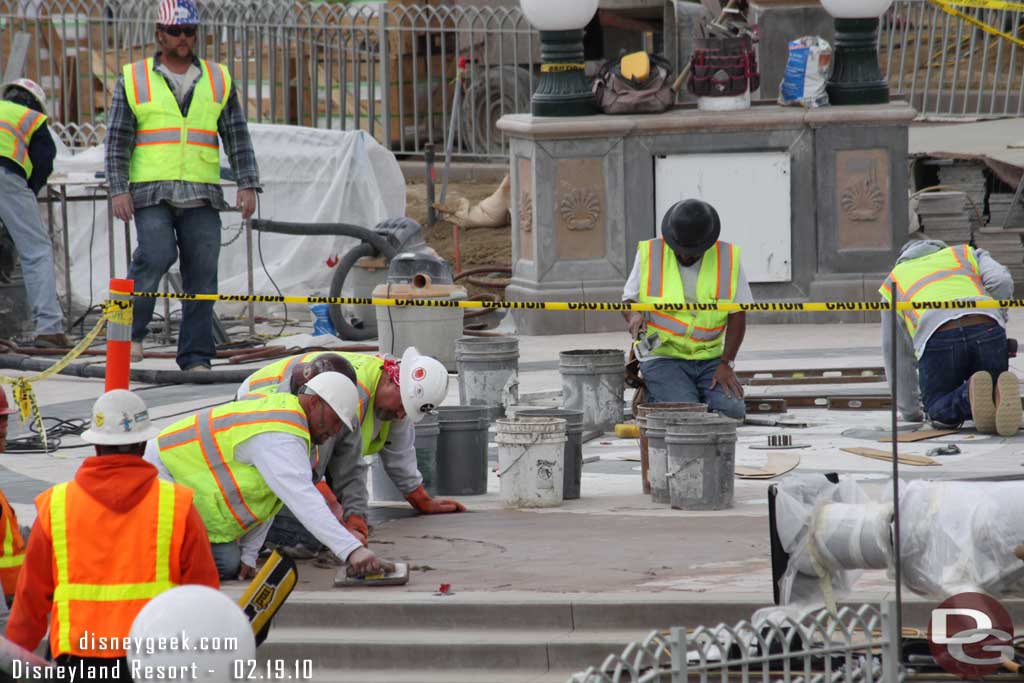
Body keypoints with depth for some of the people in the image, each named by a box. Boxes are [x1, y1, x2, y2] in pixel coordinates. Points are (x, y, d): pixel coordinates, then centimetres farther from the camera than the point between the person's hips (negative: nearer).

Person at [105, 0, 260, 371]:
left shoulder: (218, 80, 14)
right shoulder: (134, 80, 8)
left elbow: (237, 136, 14)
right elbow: (117, 140, 6)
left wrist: (247, 184, 3)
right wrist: (118, 189, -5)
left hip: (202, 197, 3)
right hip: (152, 192, -3)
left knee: (202, 277, -1)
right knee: (156, 256, -22)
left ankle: (196, 357, 4)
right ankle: (131, 330, -2)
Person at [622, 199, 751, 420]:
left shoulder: (728, 259, -2)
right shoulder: (650, 255, -4)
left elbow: (737, 316, 0)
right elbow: (628, 300, 7)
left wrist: (726, 364, -10)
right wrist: (634, 316, -18)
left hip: (710, 358, 2)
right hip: (663, 358, -2)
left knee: (732, 410, -22)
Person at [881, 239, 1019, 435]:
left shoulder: (893, 280, 36)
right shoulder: (967, 254, 37)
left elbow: (896, 354, 37)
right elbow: (1001, 281, 13)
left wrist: (910, 412, 45)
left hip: (938, 336, -1)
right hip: (986, 329, 1)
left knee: (939, 410, 16)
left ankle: (970, 396, -19)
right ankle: (1002, 393, -18)